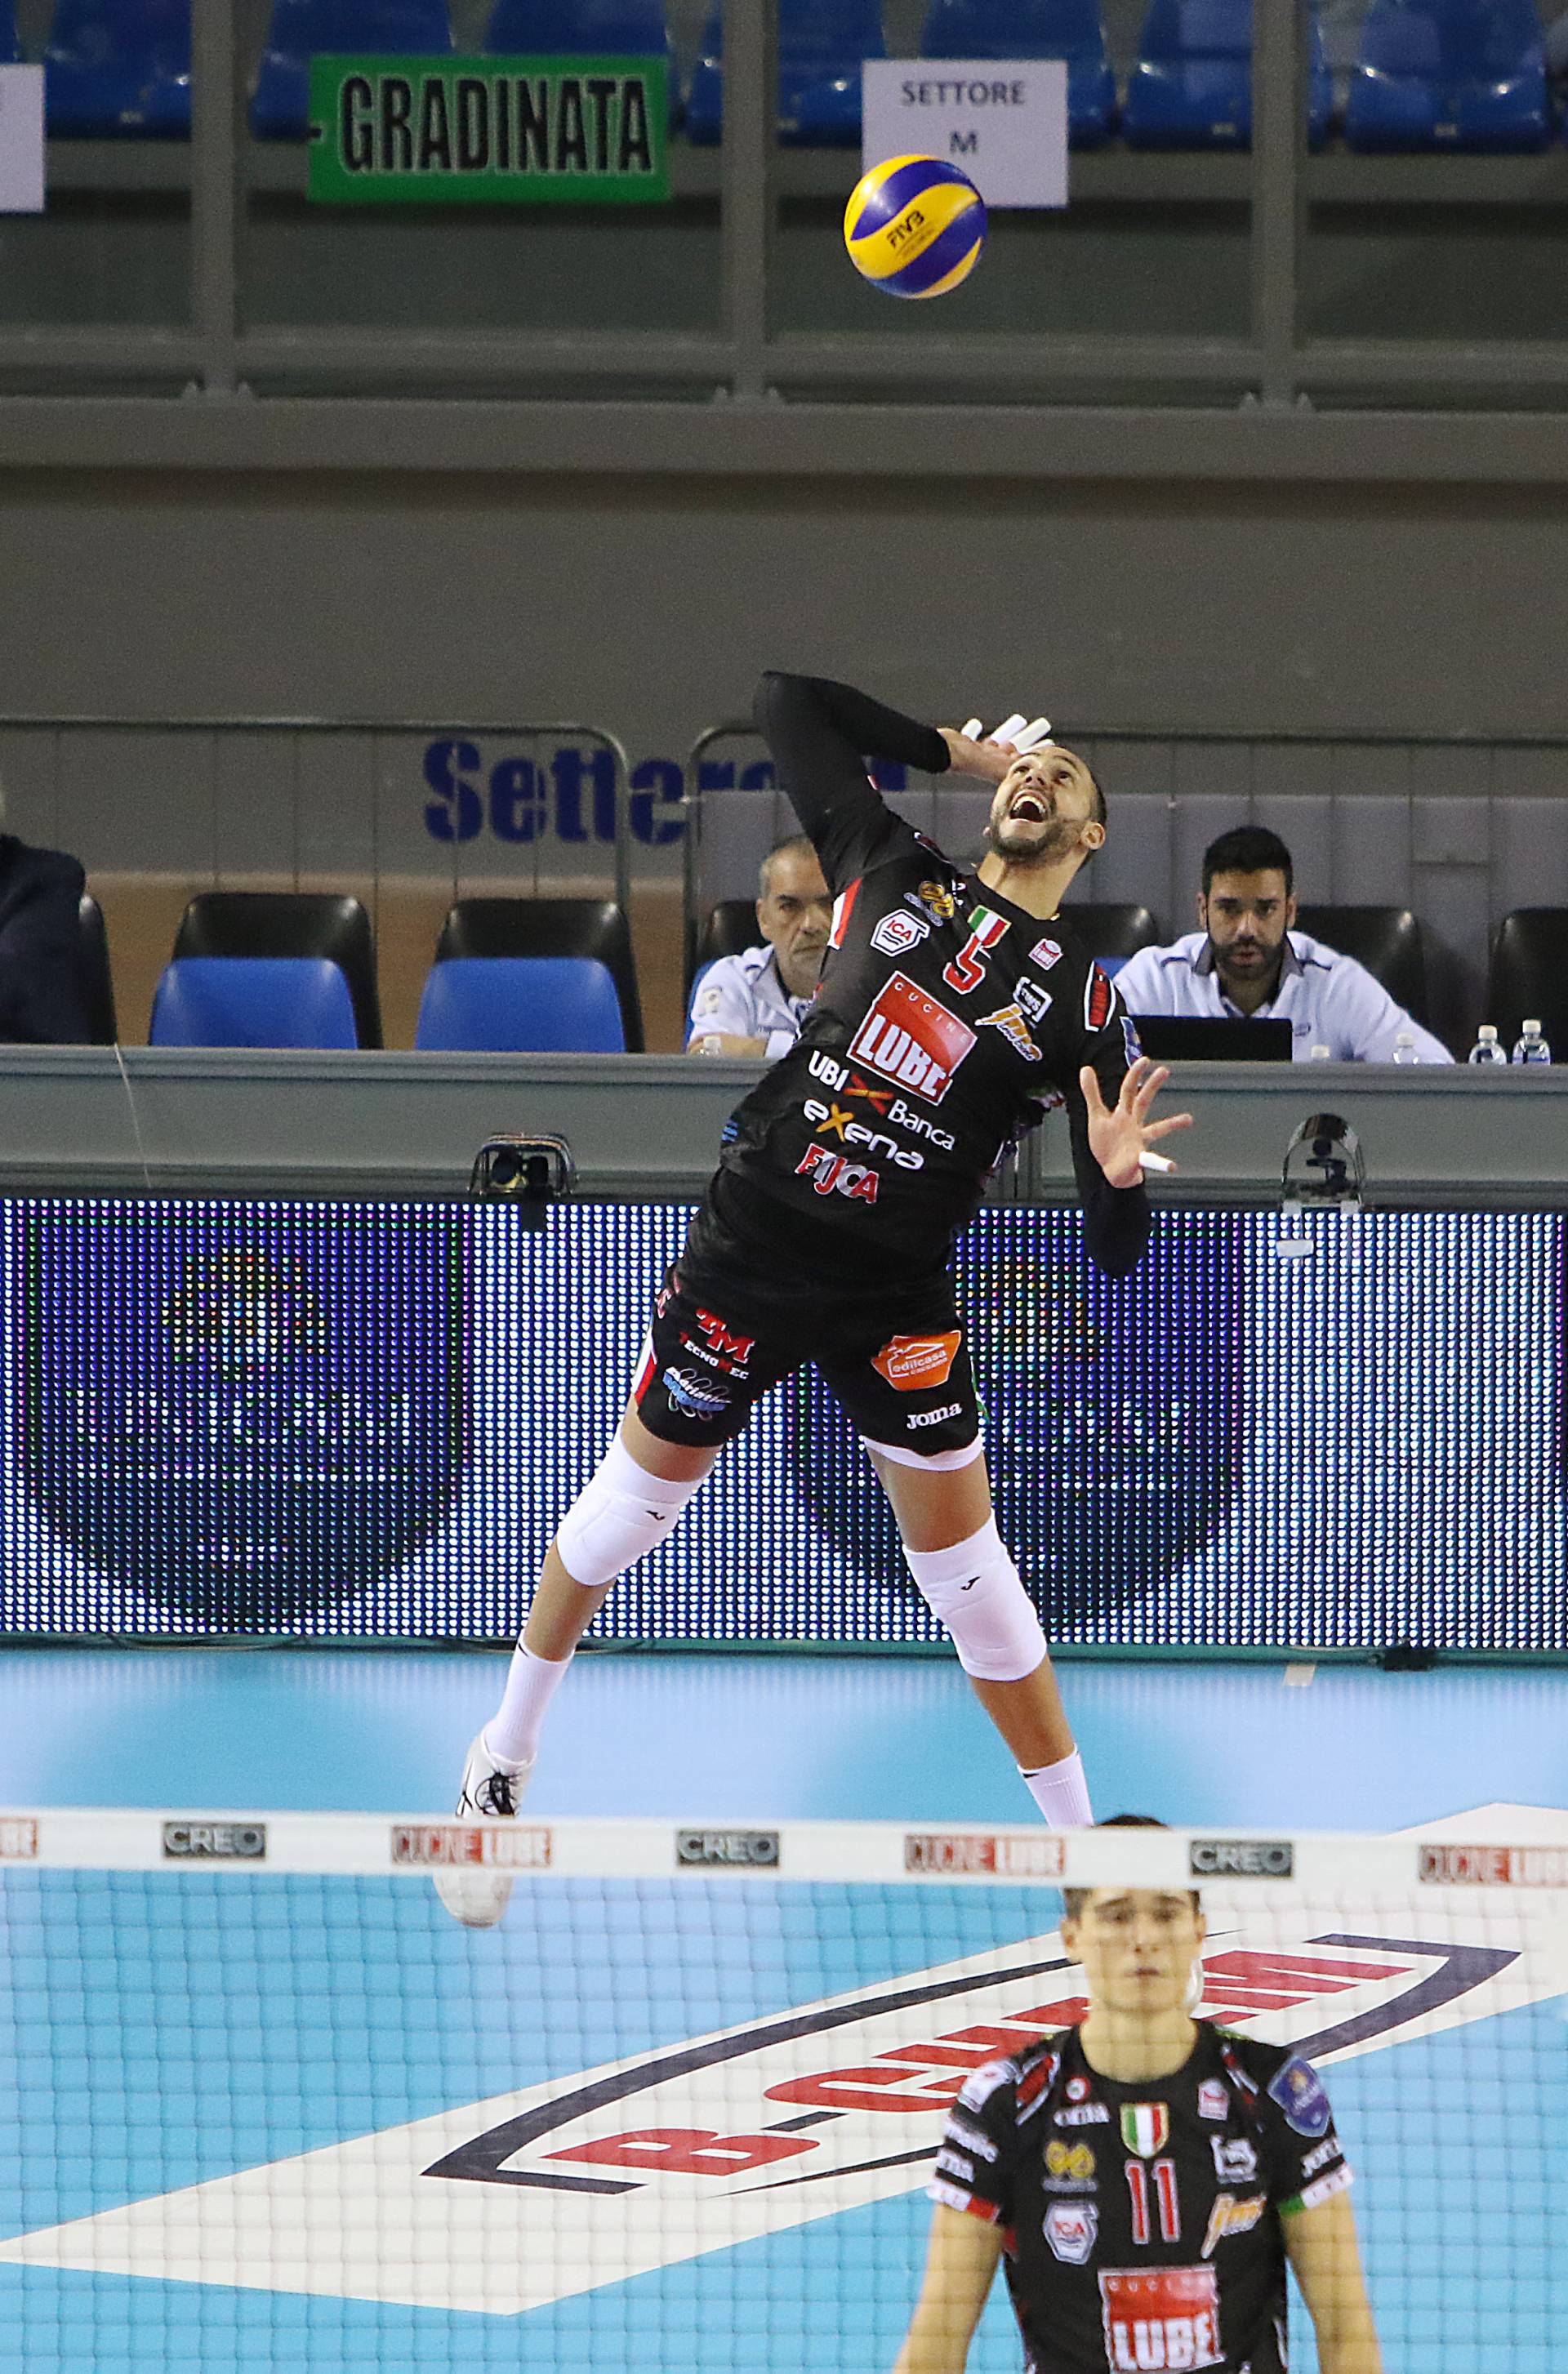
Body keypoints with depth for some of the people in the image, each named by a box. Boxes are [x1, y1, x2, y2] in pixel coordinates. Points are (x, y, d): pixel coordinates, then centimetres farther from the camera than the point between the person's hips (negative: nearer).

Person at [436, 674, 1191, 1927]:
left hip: (896, 1296, -1)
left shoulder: (1082, 1005, -4)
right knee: (633, 1499, 13)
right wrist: (958, 748, 11)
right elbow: (791, 697, 8)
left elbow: (1116, 1248, -8)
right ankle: (504, 1759, 34)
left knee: (968, 1566, 2)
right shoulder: (899, 869, 1)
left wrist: (1118, 1176, -31)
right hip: (749, 1244, 1)